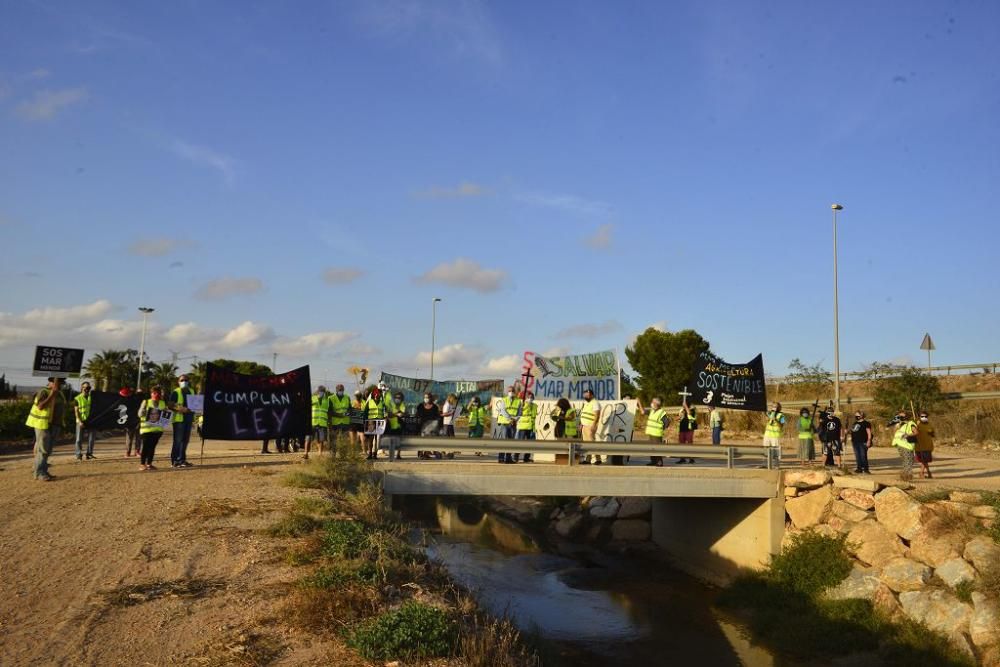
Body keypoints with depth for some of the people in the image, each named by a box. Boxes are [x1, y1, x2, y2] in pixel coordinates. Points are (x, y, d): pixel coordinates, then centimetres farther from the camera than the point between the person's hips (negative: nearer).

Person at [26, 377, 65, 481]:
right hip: (43, 424, -9)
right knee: (42, 449, -8)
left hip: (54, 425, 9)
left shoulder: (59, 393, 13)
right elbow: (40, 406, -27)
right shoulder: (44, 392, -13)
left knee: (48, 450, 12)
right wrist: (51, 395, -27)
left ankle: (43, 471, 19)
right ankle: (39, 473, -5)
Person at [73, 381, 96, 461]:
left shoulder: (92, 398, 10)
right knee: (79, 439, -1)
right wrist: (79, 421, -14)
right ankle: (79, 455, 5)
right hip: (81, 421, -3)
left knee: (91, 438, 2)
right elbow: (76, 411, -4)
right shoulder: (77, 398, 1)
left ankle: (89, 454, 11)